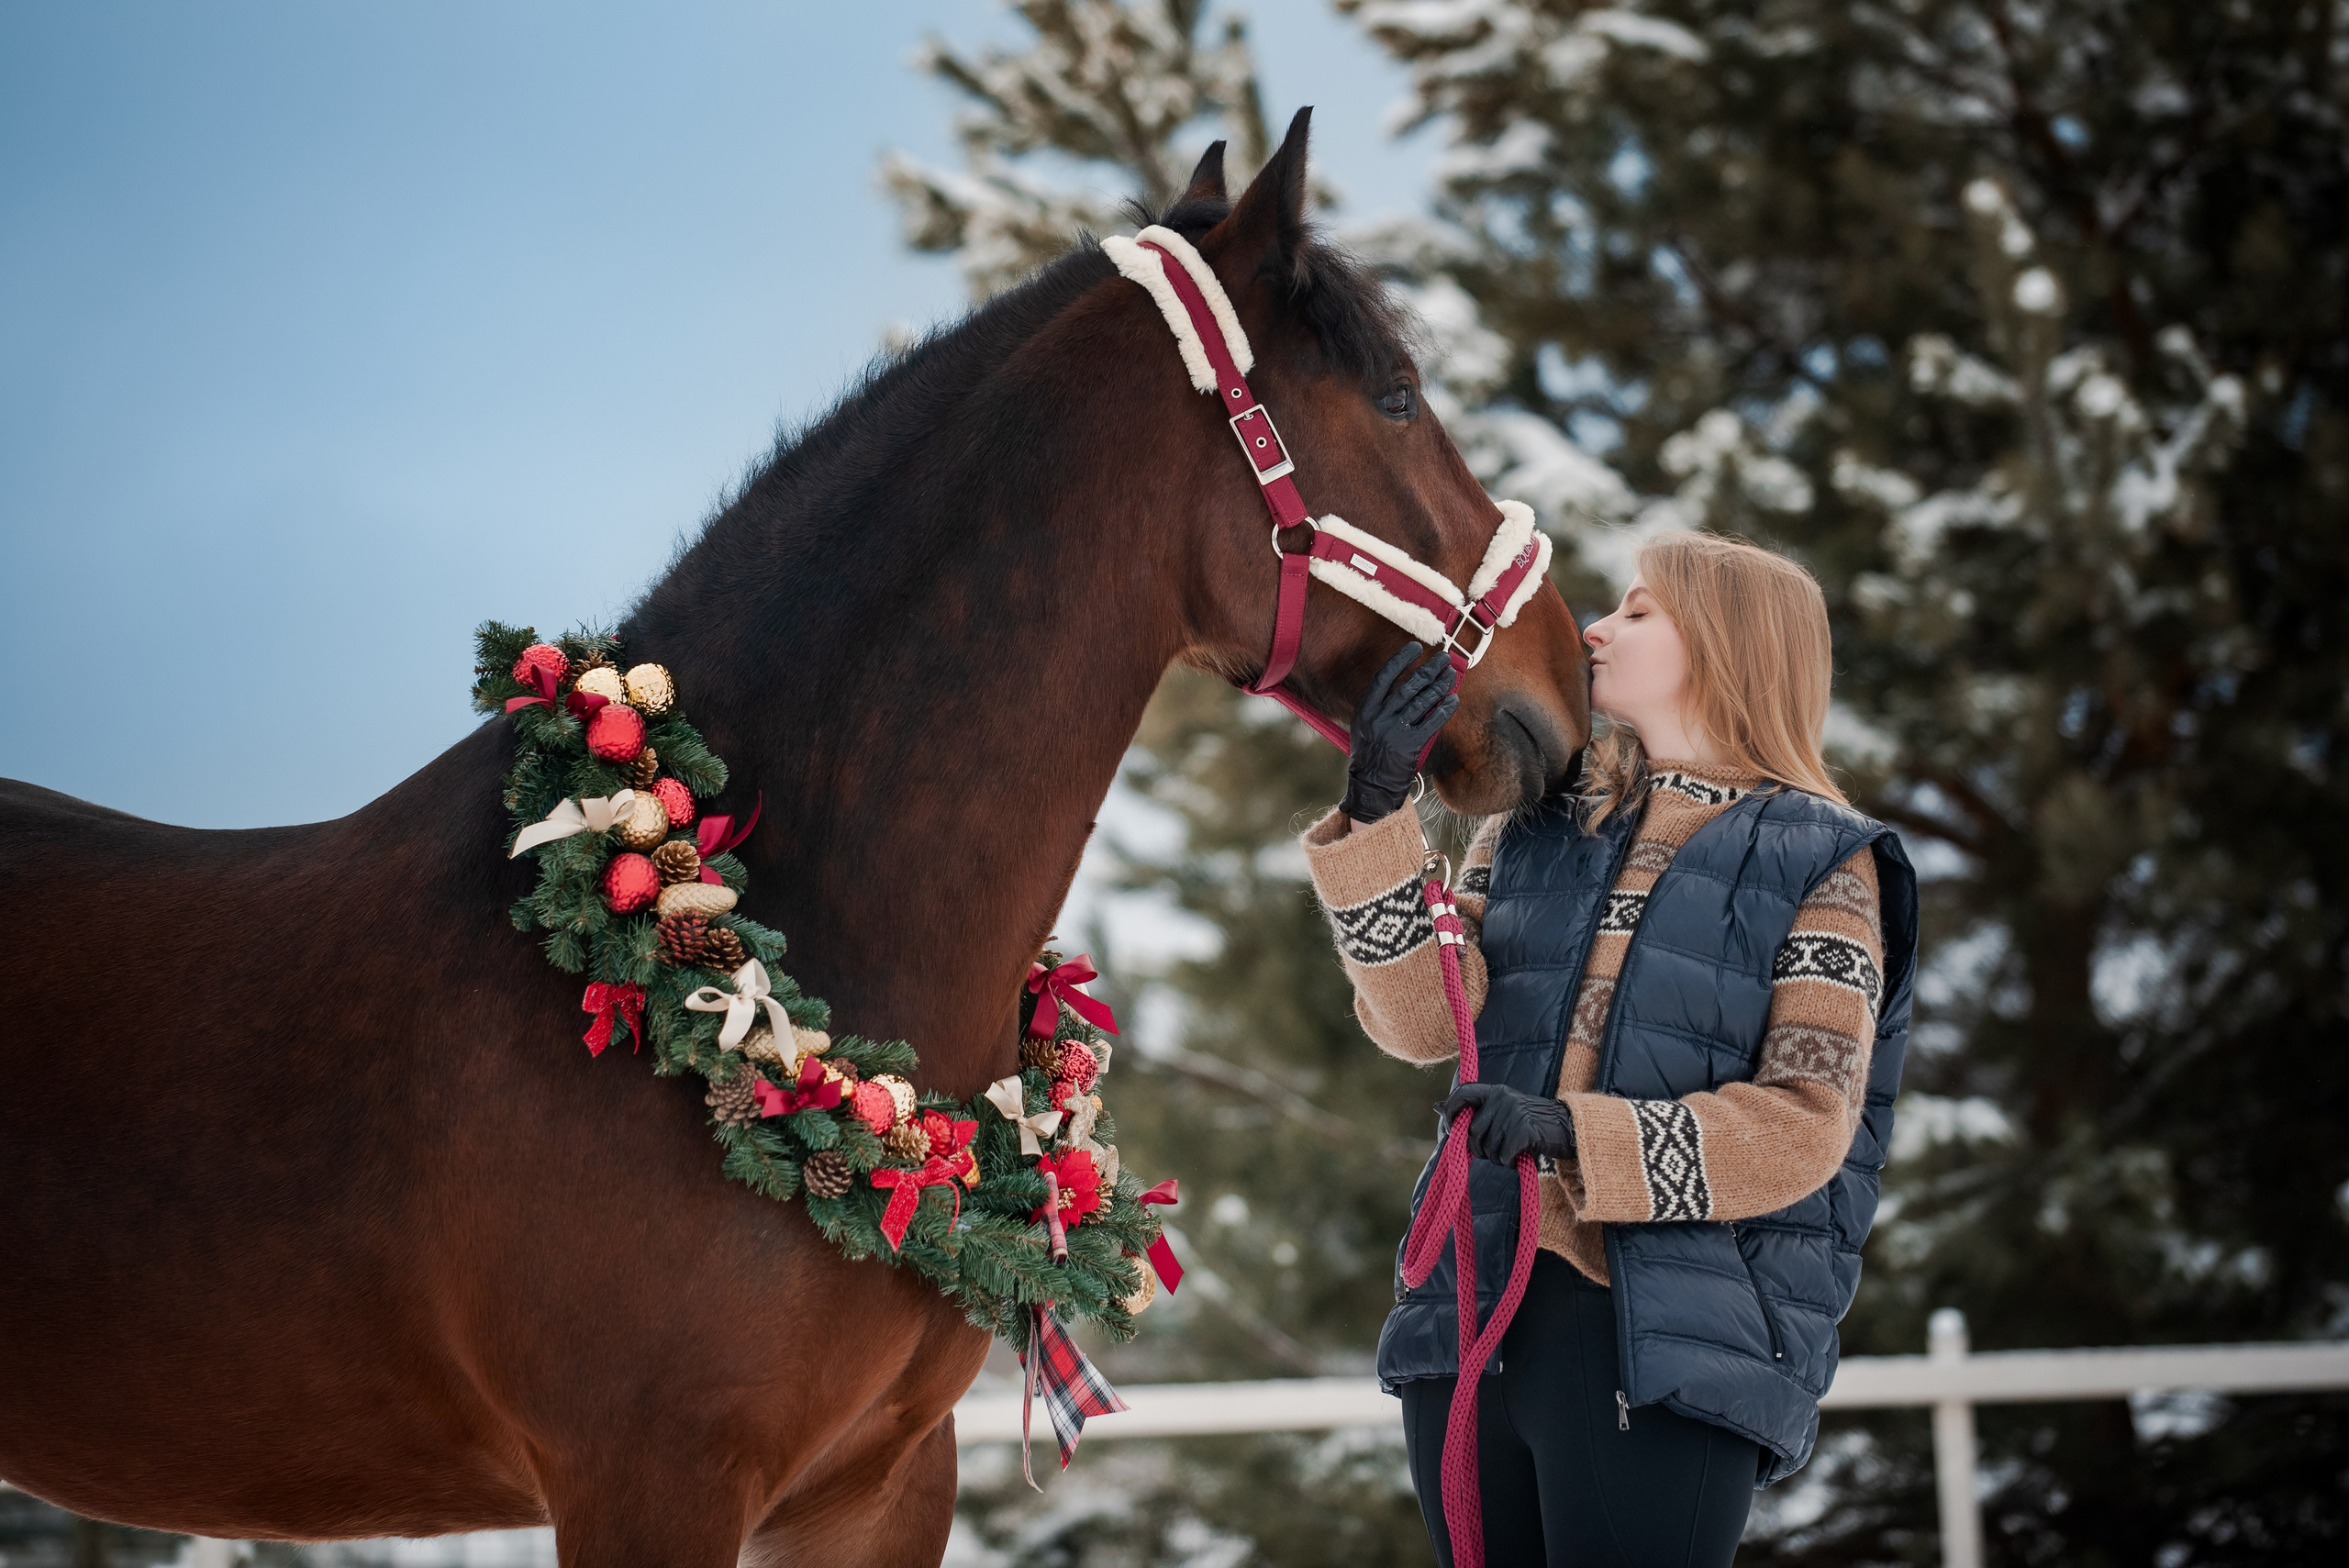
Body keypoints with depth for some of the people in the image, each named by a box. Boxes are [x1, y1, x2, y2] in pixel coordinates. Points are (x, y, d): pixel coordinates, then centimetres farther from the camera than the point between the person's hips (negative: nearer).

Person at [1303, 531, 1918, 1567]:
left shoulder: (1819, 863, 1)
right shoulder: (1534, 828, 14)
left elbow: (1805, 1125, -8)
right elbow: (1425, 1018, 1)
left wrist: (1577, 1134, -19)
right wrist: (1374, 815, -11)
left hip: (1670, 1346, -5)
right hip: (1473, 1320, 5)